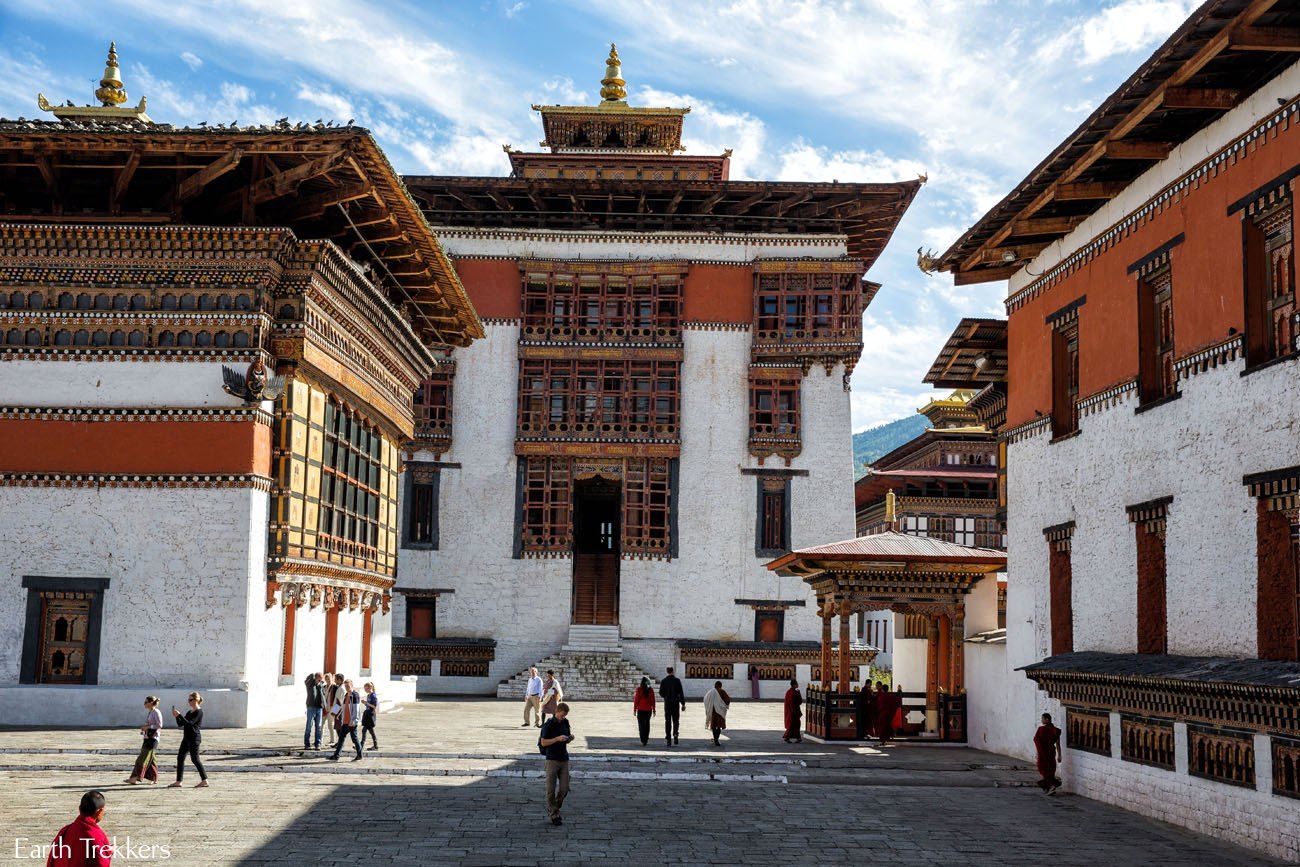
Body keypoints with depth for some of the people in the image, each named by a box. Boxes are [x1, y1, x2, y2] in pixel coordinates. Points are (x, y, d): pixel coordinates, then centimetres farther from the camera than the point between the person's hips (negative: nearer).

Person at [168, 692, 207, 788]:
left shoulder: (199, 712, -11)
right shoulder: (189, 712, 16)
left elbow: (189, 723, -21)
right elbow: (180, 724, 14)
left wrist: (179, 715, -21)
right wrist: (176, 716, -1)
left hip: (194, 739, -9)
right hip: (187, 738, 9)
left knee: (195, 759, -7)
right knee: (180, 758, 5)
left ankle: (204, 781, -1)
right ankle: (179, 781, 8)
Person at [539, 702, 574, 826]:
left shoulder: (565, 722, 8)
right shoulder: (549, 724, -9)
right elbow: (543, 742, -9)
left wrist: (570, 738, -6)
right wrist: (557, 739, -21)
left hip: (564, 760, 5)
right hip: (552, 759, -5)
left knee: (564, 788, 1)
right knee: (551, 789, -3)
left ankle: (552, 808, 23)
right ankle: (554, 815, 7)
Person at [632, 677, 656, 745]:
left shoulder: (639, 689, -7)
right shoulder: (651, 689, -1)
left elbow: (636, 700, -6)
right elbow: (653, 700, 0)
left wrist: (634, 710, 1)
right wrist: (654, 710, 7)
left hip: (640, 709, -3)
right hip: (648, 709, 3)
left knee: (641, 725, 1)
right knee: (647, 723, 17)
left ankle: (643, 741, -7)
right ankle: (646, 739, 22)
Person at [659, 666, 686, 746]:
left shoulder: (663, 681, -1)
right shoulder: (677, 680, -5)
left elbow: (661, 693, 2)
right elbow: (681, 693, -7)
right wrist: (683, 704, -3)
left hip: (667, 703, 1)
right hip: (675, 703, -1)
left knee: (667, 721, 6)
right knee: (676, 720, 9)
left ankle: (668, 738, 3)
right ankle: (675, 734, -15)